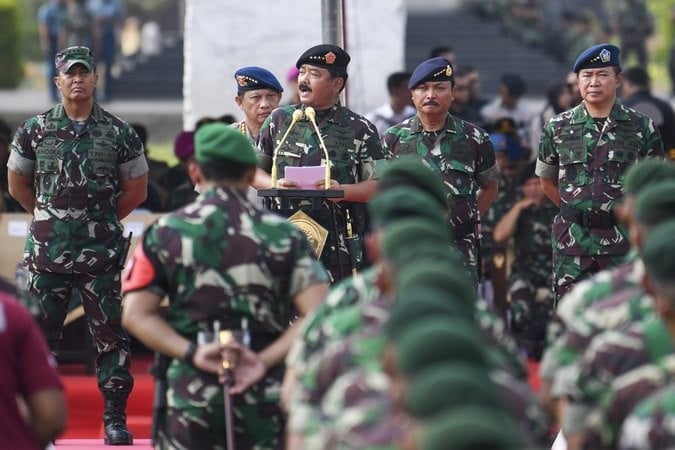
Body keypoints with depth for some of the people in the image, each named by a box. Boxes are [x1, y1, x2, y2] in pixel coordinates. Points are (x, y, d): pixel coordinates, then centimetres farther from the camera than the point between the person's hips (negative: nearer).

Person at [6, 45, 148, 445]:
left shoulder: (120, 133, 3)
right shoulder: (34, 131, 5)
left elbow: (137, 190, 10)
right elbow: (18, 184, 15)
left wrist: (101, 220, 9)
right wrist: (51, 218, 12)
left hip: (102, 251, -1)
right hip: (48, 251, 1)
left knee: (111, 333, 0)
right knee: (41, 333, 2)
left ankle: (115, 418, 7)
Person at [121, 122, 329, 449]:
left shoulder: (164, 233, 2)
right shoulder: (284, 235, 1)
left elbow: (136, 315, -5)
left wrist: (193, 354, -12)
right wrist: (264, 361, -12)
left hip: (189, 395, 0)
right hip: (265, 395, 0)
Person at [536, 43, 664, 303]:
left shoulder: (641, 127, 1)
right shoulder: (558, 128, 6)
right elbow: (547, 182, 16)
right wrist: (578, 212, 11)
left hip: (624, 243, -1)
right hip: (572, 241, 1)